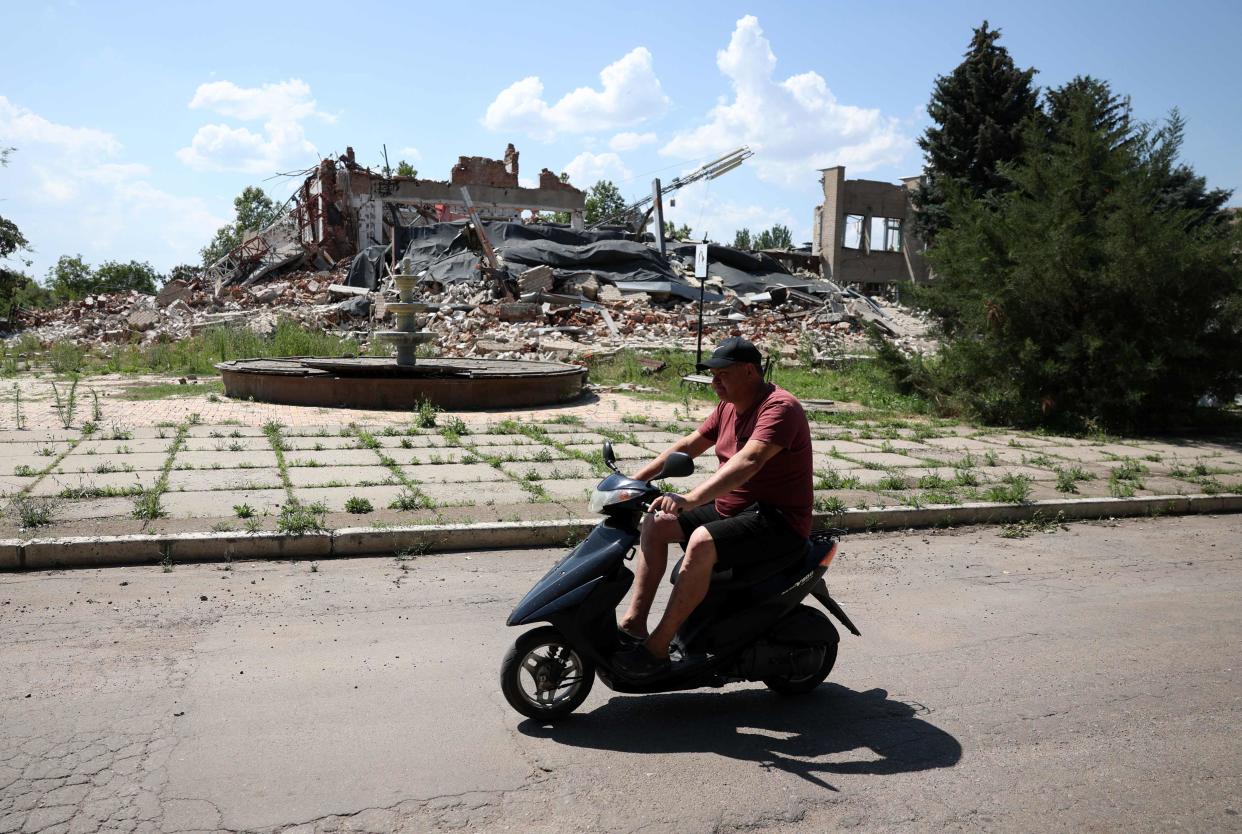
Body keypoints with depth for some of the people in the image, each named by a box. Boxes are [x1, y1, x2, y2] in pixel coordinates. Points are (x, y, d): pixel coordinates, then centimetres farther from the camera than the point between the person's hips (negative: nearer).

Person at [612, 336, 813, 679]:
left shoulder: (779, 408, -20)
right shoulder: (729, 407, 9)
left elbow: (748, 462, -35)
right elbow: (688, 446, 13)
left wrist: (690, 500, -45)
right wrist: (636, 479, 4)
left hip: (777, 520, -10)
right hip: (729, 509, 10)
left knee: (702, 542, -33)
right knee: (655, 523, 1)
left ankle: (657, 649, -24)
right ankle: (634, 623, -4)